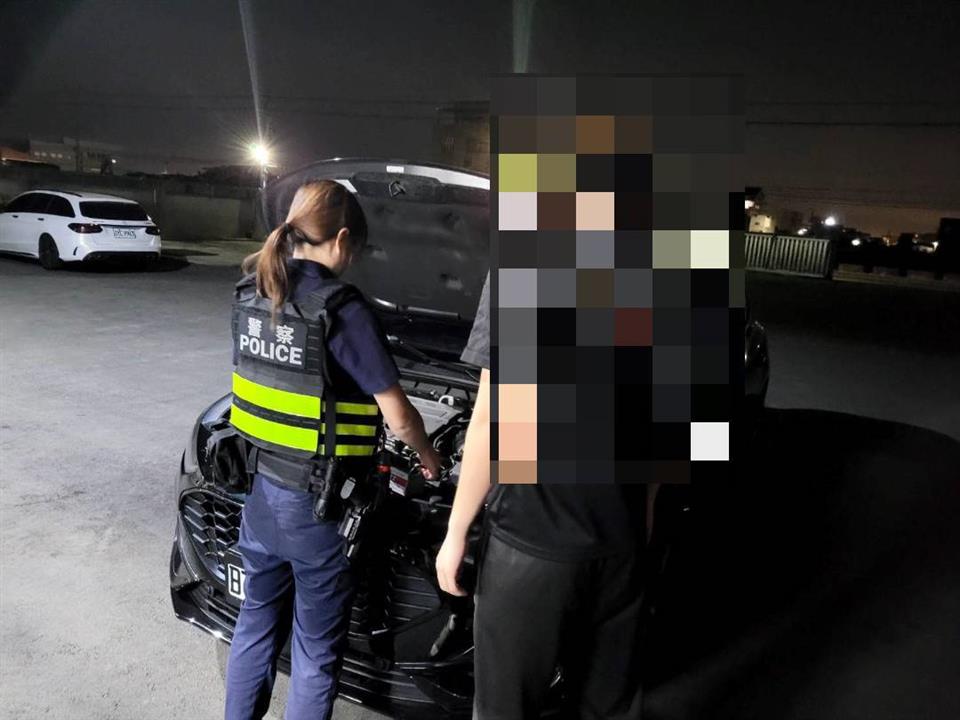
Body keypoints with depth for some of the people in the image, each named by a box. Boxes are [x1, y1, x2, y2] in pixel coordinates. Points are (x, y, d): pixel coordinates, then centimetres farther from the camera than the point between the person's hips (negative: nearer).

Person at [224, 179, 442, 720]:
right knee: (317, 648, 11)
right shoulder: (341, 308, -20)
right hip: (319, 505, -7)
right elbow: (398, 416, -16)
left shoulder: (250, 294, 1)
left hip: (259, 491, 7)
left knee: (256, 619, 24)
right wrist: (428, 457, 4)